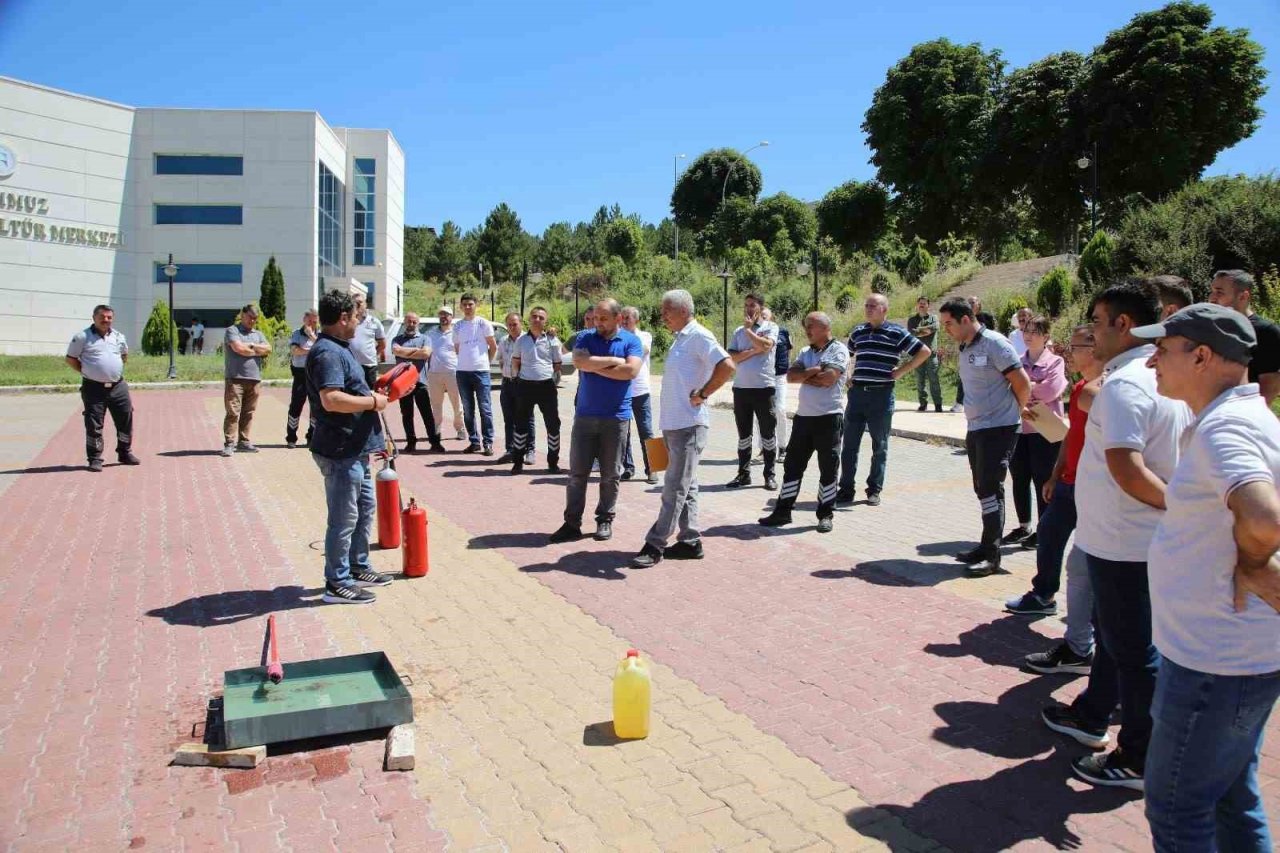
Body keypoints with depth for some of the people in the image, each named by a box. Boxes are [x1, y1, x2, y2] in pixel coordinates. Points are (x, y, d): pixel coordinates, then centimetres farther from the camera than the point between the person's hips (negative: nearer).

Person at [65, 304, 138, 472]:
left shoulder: (119, 336, 10)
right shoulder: (82, 337, -4)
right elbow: (70, 359, 2)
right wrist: (87, 372, -2)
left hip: (118, 386, 4)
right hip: (94, 388, -4)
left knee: (125, 419, 8)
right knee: (94, 425, -1)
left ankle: (125, 453, 23)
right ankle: (95, 459, 7)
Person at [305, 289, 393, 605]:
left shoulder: (338, 349, 14)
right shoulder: (327, 353, -20)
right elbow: (332, 400, -31)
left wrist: (373, 395, 13)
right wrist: (372, 401, -20)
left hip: (355, 449, 11)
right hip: (340, 451, -11)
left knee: (364, 509, 21)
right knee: (344, 518, -1)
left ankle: (358, 567, 34)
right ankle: (337, 583, 10)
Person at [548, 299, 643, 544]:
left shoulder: (631, 341, 2)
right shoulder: (585, 338, 6)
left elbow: (631, 370, -15)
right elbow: (579, 362, -14)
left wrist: (595, 366, -9)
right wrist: (613, 361, -10)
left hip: (616, 417, -1)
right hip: (585, 415, 1)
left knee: (610, 474, 7)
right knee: (577, 472, 1)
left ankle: (605, 520, 19)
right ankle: (572, 522, 7)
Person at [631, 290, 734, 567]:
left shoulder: (698, 336, -11)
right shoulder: (680, 339, 17)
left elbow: (727, 367, -23)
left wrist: (702, 394, -16)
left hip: (688, 424, -10)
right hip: (673, 423, 10)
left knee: (676, 487, -4)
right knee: (685, 486, 12)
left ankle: (656, 544, -1)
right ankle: (690, 541, 19)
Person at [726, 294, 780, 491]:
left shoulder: (770, 327, 2)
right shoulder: (738, 331, 12)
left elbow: (765, 345, -18)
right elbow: (731, 357, 1)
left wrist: (748, 328, -7)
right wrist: (752, 351, -11)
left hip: (763, 387, -4)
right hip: (740, 388, 4)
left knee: (768, 433, 1)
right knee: (743, 433, 10)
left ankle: (770, 475, 9)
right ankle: (743, 474, 18)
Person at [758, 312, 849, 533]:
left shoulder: (838, 350, -4)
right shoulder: (806, 352, 15)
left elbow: (828, 378, -19)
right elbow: (790, 376, 2)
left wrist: (803, 375, -5)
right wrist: (815, 370, -11)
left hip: (828, 417, -6)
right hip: (803, 416, 6)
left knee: (828, 469, 3)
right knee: (792, 465, 9)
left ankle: (825, 515, 13)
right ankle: (783, 511, 17)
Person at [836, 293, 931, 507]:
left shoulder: (896, 333, -4)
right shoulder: (858, 331, 11)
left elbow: (925, 352, -3)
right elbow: (848, 356, 29)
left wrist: (901, 371, -6)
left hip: (881, 395, -4)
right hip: (856, 393, 4)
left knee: (880, 446, 6)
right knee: (849, 445, 4)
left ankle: (874, 490, 16)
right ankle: (846, 490, 12)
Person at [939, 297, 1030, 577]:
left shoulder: (994, 343, -13)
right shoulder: (964, 348, 12)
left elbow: (1022, 383, -12)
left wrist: (1015, 413, 1)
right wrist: (972, 422, 12)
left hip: (999, 428, -8)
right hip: (975, 429, 8)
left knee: (990, 489, -8)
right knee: (983, 490, 12)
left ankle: (991, 556, -2)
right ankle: (986, 548, 21)